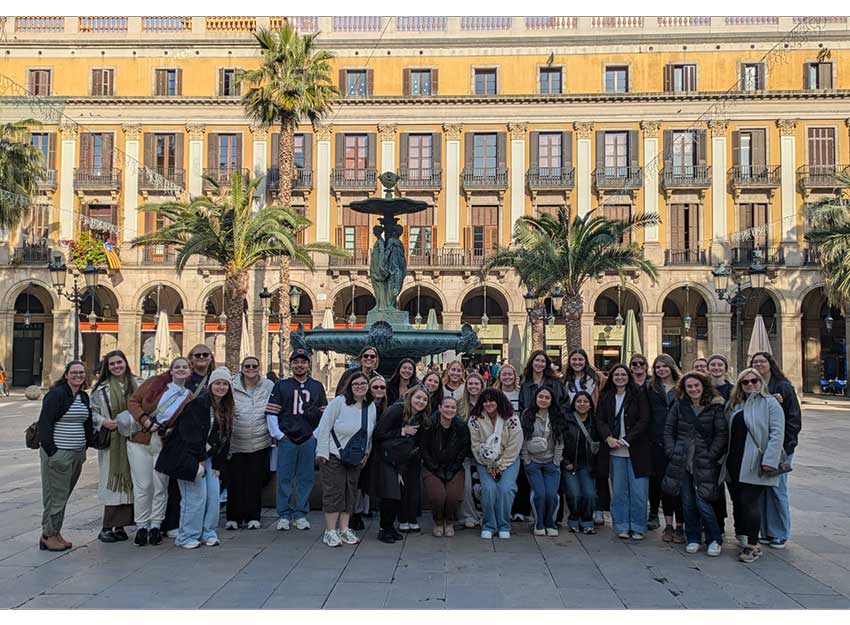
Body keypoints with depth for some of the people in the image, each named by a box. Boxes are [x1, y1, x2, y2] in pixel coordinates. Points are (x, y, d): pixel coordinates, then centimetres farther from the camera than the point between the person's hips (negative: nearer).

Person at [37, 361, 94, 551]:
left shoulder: (84, 397, 13)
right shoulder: (56, 394, -10)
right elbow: (44, 423, -14)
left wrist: (86, 446, 13)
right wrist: (50, 450, -16)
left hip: (77, 453, 7)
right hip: (58, 453, -7)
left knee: (64, 495, 12)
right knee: (56, 495, -2)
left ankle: (56, 532, 21)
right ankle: (48, 535, 9)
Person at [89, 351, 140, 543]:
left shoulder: (138, 385, 6)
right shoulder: (101, 389, 2)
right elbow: (91, 411, 5)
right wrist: (103, 421, -11)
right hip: (112, 442, -2)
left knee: (128, 482, 4)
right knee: (113, 482, -3)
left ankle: (119, 525, 13)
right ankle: (107, 527, 5)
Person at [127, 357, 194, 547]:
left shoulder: (190, 398, 4)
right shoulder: (155, 382, 0)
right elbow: (133, 401, 0)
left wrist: (171, 431, -12)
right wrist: (145, 420, -13)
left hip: (164, 445, 1)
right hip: (140, 440, -1)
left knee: (160, 486, 5)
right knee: (143, 485, 1)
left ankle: (156, 525, 20)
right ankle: (141, 526, 15)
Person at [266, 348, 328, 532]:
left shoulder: (317, 387, 11)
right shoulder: (281, 385, 6)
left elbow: (325, 413, 11)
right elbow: (271, 412, 3)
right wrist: (277, 434, -2)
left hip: (310, 439, 1)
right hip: (286, 439, -1)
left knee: (306, 478, 5)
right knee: (284, 477, 1)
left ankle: (300, 514, 14)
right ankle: (284, 515, 10)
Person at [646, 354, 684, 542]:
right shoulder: (651, 389, 10)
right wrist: (650, 437, 0)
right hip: (659, 442, 2)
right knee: (662, 482, 5)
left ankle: (680, 526, 4)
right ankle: (668, 524, 14)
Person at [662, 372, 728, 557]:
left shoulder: (715, 407, -3)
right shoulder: (679, 406, 6)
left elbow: (722, 434, -5)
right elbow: (668, 430, 10)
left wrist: (710, 455, -10)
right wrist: (672, 452, 0)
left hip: (704, 464, -3)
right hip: (682, 463, 3)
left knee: (703, 502, -8)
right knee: (688, 503, 9)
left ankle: (714, 540, 10)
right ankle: (693, 538, 23)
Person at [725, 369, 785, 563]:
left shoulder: (770, 403, -3)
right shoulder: (735, 405, 16)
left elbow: (777, 433, -11)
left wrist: (770, 460, -19)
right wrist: (725, 458, 12)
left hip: (754, 464, -6)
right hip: (734, 463, 6)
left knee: (749, 502, -7)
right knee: (737, 501, 12)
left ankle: (753, 546, 3)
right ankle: (741, 537, 27)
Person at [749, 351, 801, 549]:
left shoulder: (783, 387, -4)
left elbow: (794, 418, -6)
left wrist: (785, 442, -12)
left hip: (780, 446, -4)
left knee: (777, 489, -1)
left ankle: (781, 534, 12)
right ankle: (767, 532, 18)